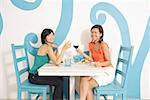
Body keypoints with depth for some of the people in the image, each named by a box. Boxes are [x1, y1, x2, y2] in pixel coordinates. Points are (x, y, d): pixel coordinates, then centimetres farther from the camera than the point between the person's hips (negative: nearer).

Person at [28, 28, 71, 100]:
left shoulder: (45, 46, 10)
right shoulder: (47, 47, -19)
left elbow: (55, 59, 10)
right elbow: (57, 63, -27)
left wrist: (56, 48, 1)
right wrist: (64, 48, -25)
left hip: (38, 74, 9)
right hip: (34, 76, -9)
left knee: (59, 78, 13)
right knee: (59, 82, -8)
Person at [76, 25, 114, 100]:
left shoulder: (103, 45, -16)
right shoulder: (91, 44, 6)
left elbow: (109, 62, -13)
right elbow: (92, 59, 6)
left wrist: (100, 64, -32)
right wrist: (82, 53, -2)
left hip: (107, 71, -6)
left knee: (87, 85, -21)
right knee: (83, 79, -20)